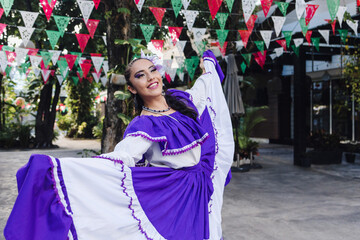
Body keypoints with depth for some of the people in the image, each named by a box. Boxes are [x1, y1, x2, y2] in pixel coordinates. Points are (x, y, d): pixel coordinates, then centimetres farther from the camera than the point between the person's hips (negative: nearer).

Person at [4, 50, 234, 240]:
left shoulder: (179, 99, 1)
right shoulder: (145, 126, -17)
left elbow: (205, 86, 24)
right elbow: (116, 161, -30)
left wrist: (209, 62, 43)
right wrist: (59, 168, -43)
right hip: (173, 197, -6)